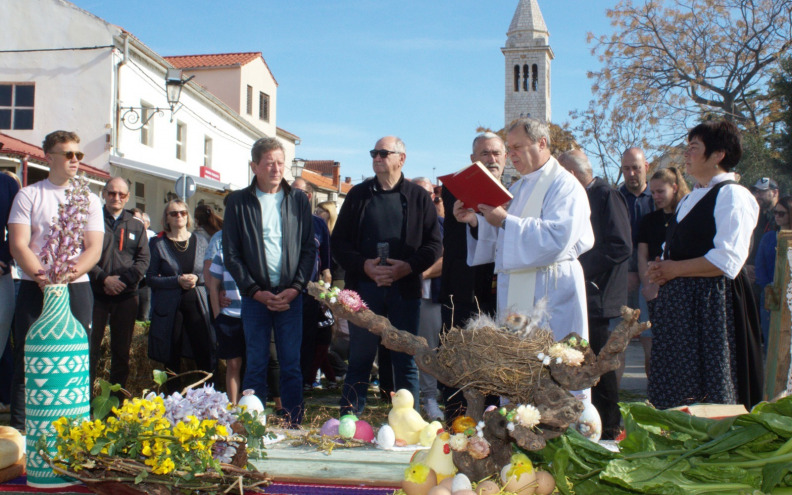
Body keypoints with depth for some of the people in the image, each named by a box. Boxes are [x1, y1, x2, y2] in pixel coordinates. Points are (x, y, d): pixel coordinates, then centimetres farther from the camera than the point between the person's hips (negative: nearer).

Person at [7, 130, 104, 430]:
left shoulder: (89, 200, 11)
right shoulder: (28, 195, 6)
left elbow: (94, 249, 2)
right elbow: (18, 244, -3)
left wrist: (67, 275, -15)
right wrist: (43, 277, -17)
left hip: (77, 288, 2)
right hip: (35, 288, -1)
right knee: (27, 359, -2)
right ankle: (20, 430, 4)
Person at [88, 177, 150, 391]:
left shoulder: (136, 226, 11)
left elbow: (144, 259, 4)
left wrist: (123, 280, -10)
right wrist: (104, 279, -15)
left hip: (126, 296, 3)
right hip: (96, 294, -3)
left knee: (122, 350, 8)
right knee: (91, 347, -1)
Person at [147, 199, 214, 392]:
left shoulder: (200, 242, 10)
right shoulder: (158, 244, 4)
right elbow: (151, 277, -1)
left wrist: (197, 278, -8)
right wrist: (177, 280, -14)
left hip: (196, 304, 1)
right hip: (169, 308, -1)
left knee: (205, 355, -6)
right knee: (172, 359, 3)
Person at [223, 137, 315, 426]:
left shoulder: (298, 200, 8)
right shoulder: (239, 201, 4)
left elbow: (309, 248, 7)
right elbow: (230, 254, 2)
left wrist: (295, 288, -6)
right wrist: (255, 291, -7)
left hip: (291, 295, 1)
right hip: (255, 296, -1)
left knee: (291, 365, 3)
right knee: (256, 365, 3)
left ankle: (294, 427, 9)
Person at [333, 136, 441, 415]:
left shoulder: (418, 197, 6)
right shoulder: (358, 195, 9)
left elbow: (433, 244, 3)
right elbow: (338, 241, 6)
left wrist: (409, 266, -14)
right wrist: (364, 265, -10)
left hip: (405, 288, -1)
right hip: (364, 287, 1)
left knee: (406, 361, 5)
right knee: (359, 359, 6)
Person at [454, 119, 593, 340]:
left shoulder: (564, 185, -7)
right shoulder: (518, 188, 20)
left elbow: (557, 237, -22)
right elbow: (499, 238, 18)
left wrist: (506, 221, -21)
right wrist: (475, 221, 0)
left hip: (549, 294, -7)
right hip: (515, 293, 7)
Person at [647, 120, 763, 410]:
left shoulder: (732, 195, -9)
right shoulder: (690, 199, 19)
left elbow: (727, 261, -19)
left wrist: (675, 269, -12)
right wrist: (661, 270, 5)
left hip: (712, 306, -9)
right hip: (679, 304, 9)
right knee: (674, 391, 9)